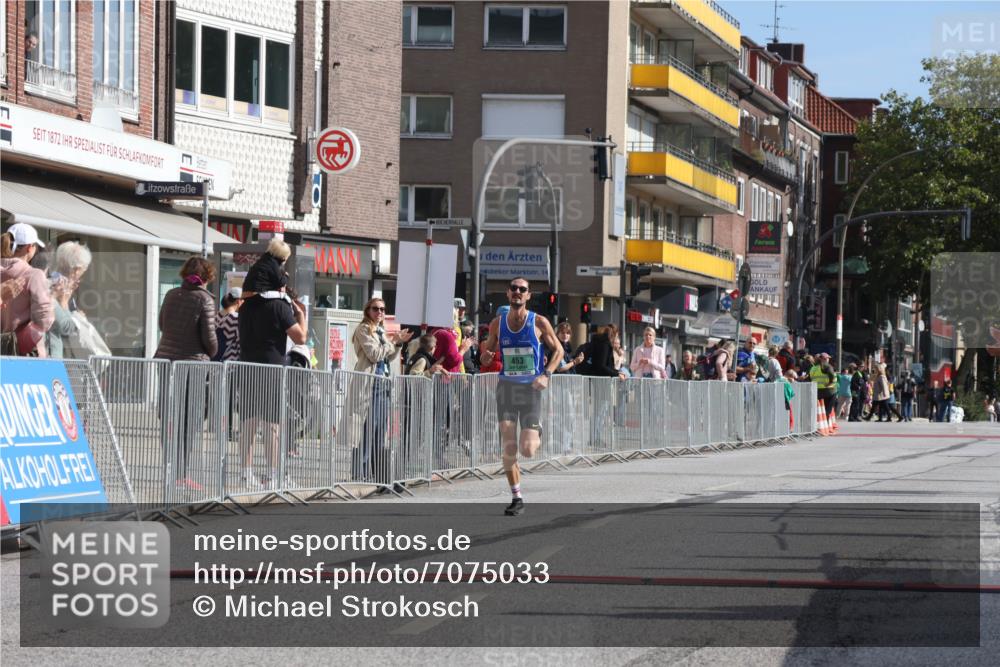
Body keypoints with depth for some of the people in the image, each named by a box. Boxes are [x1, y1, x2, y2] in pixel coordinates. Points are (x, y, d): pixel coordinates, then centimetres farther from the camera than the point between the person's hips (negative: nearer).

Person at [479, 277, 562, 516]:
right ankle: (516, 498, 6)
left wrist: (546, 374, -10)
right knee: (509, 448, -6)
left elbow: (558, 350, 5)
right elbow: (487, 351, 16)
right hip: (506, 387, 2)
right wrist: (486, 355, -9)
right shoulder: (497, 324, 5)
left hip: (531, 388, -2)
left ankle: (536, 434, 27)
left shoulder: (539, 323, -3)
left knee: (528, 450, -10)